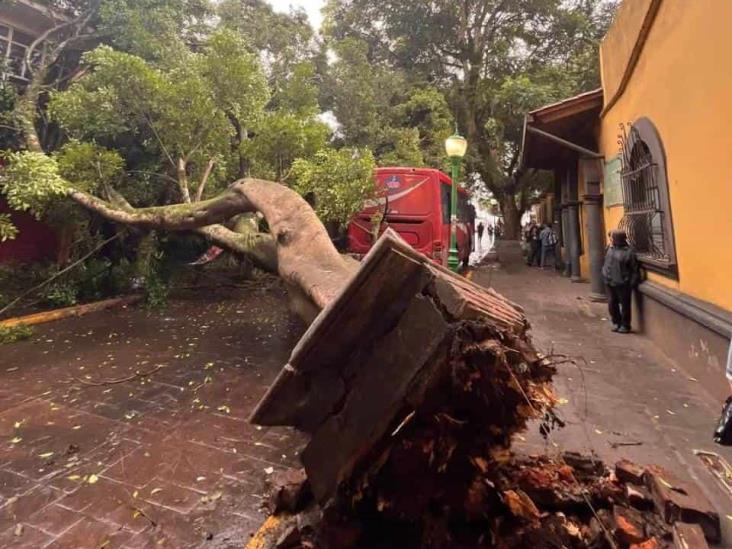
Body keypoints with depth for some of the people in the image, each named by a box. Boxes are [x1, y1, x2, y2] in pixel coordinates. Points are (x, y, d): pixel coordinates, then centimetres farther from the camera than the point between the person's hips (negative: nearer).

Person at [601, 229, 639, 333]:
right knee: (612, 304, 13)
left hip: (623, 284, -6)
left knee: (624, 305, 6)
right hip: (610, 283, 6)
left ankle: (625, 326, 18)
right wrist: (605, 275, 11)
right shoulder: (610, 248, 5)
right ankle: (616, 323, 29)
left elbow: (635, 270, -10)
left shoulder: (628, 252, -14)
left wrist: (632, 284, -12)